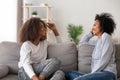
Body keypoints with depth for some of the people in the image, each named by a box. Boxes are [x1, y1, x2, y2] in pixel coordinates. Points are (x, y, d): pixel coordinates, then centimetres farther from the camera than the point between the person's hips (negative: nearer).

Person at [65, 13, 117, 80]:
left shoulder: (106, 37, -2)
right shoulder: (98, 41, 26)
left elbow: (104, 60, -13)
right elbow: (82, 41, 40)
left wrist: (91, 74, -13)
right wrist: (91, 33, 28)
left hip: (107, 74, -10)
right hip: (98, 73, 10)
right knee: (69, 73, 1)